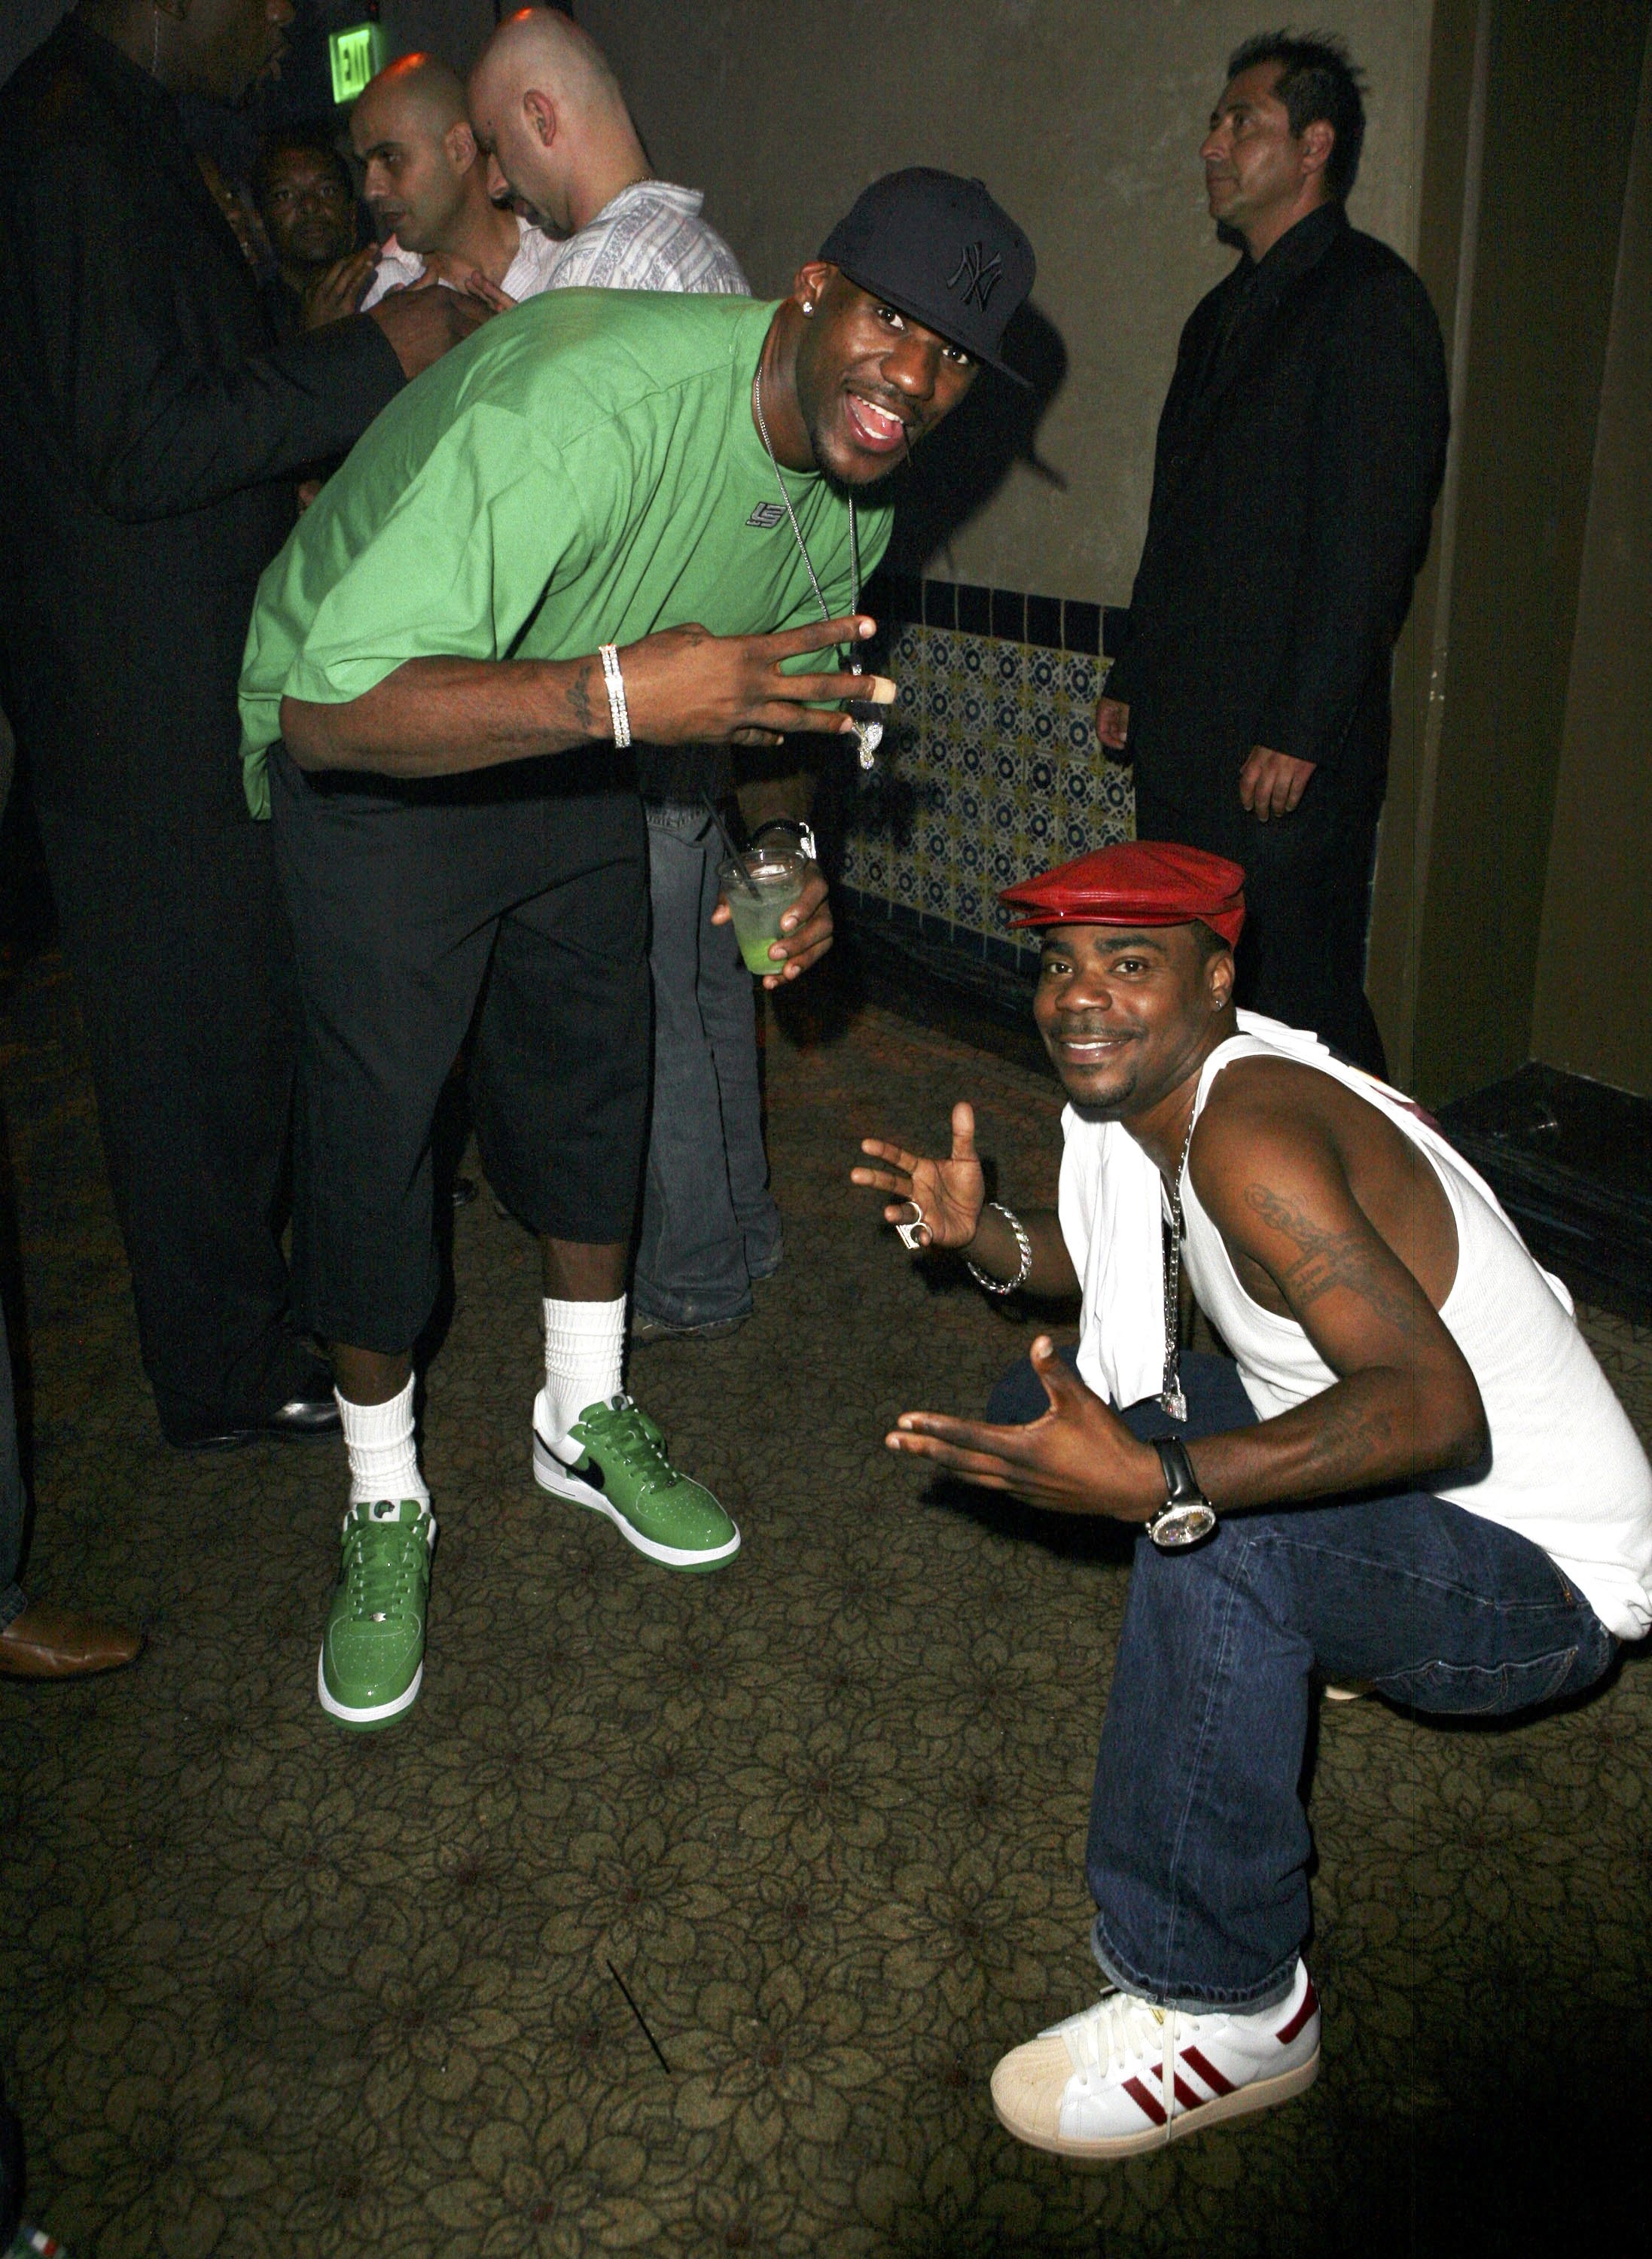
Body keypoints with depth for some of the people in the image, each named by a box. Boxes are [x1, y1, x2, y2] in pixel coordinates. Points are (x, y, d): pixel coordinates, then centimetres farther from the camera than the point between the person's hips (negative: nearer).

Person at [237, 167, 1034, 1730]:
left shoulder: (853, 496, -9)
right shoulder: (583, 402, -37)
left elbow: (776, 690, 12)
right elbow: (333, 710, -42)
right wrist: (618, 696, -52)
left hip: (572, 749, 7)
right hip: (365, 751, -7)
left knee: (591, 1071, 12)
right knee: (373, 1119, -8)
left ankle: (584, 1422, 34)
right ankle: (385, 1511, 13)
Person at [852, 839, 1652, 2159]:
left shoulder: (1249, 1131, -30)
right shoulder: (1141, 1094, -3)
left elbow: (1437, 1408, -38)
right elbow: (1105, 1259, 12)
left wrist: (1162, 1485, -48)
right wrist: (983, 1236, -8)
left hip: (1542, 1581, -9)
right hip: (1401, 1483, 9)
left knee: (1213, 1527, -36)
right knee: (1045, 1409, 8)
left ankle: (1225, 2008, -19)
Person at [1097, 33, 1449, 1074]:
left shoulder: (1371, 298, -8)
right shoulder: (1224, 311, 20)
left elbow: (1374, 534, -15)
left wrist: (1299, 733, -19)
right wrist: (1132, 679, 19)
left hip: (1291, 751, -8)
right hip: (1184, 735, 8)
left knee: (1299, 1003, -3)